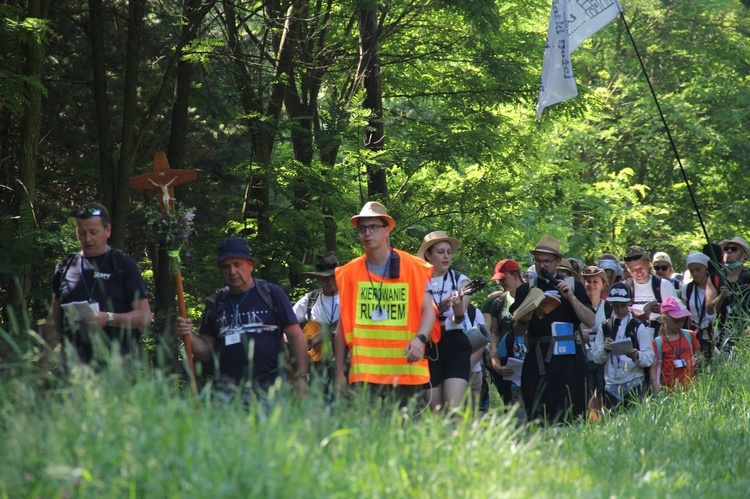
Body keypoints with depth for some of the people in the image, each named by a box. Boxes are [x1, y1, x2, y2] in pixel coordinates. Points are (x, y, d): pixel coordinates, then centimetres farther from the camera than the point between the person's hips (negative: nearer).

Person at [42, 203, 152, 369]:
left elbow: (145, 316, -1)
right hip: (75, 364, 3)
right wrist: (45, 353, 6)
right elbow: (54, 318, 19)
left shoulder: (123, 264, 4)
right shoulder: (65, 267, 15)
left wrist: (109, 319, -16)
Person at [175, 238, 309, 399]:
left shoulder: (272, 294, 5)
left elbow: (295, 336, 2)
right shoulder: (215, 303, 15)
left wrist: (301, 377, -7)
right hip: (228, 390, 2)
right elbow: (206, 353, 15)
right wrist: (188, 335, -5)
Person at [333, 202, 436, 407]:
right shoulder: (349, 272, 8)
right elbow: (343, 325, 11)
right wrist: (339, 372, 8)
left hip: (406, 369, -1)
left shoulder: (414, 267, 3)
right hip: (364, 373, 1)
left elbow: (428, 310, -1)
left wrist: (420, 338, -22)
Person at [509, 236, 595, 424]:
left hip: (568, 360, -1)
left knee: (570, 416, -5)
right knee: (537, 417, -4)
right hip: (537, 360, 1)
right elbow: (517, 331, 8)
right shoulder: (525, 290, 13)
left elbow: (590, 321, 2)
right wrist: (524, 321, -14)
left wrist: (571, 297, -9)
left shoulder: (573, 285, 11)